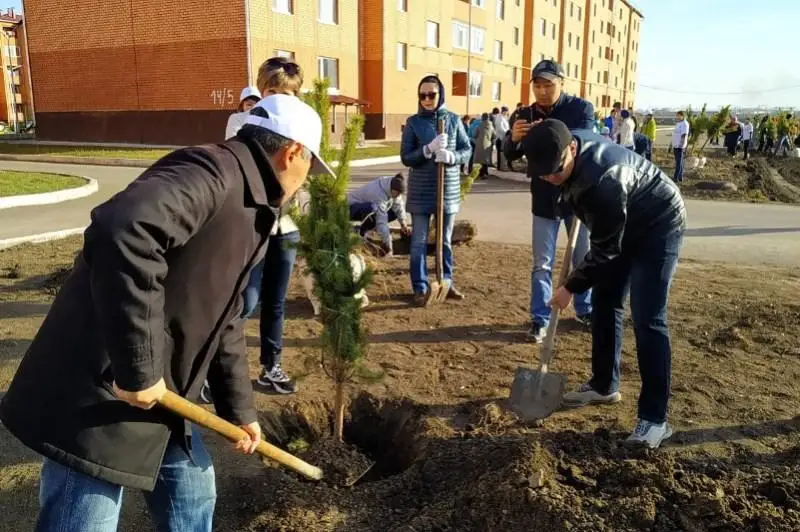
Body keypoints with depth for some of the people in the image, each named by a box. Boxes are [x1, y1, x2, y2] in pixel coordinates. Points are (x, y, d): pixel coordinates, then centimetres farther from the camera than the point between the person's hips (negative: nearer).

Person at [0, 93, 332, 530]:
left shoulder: (246, 207, 13)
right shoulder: (213, 172, -19)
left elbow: (223, 323, 20)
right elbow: (123, 233, -39)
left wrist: (239, 409, 23)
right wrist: (137, 370, -32)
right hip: (97, 400, -10)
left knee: (191, 495, 23)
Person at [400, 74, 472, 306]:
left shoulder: (453, 120, 2)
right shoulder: (413, 122, -3)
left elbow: (467, 150, 2)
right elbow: (405, 157, -7)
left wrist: (451, 156, -20)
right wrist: (429, 149, -23)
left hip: (448, 189, 2)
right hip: (420, 191, -2)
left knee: (446, 240, 14)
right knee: (419, 241, 4)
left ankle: (447, 282, 27)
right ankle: (420, 287, 13)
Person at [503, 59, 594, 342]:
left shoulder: (581, 108, -9)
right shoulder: (526, 115, -1)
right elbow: (510, 156, -4)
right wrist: (513, 139, -28)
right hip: (543, 199, 1)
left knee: (584, 258, 13)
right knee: (542, 263, 5)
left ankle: (585, 310, 31)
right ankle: (540, 318, 14)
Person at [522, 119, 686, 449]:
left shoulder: (602, 179, -39)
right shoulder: (568, 150, -13)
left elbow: (605, 249, -28)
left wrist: (571, 287, -18)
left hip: (658, 225, -9)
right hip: (624, 224, 9)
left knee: (647, 318, -15)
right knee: (604, 303, 10)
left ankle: (654, 418, -9)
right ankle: (604, 386, 25)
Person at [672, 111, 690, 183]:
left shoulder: (684, 124, -11)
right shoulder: (678, 124, 18)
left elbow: (684, 135, -17)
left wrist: (682, 145, -23)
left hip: (680, 146, -10)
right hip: (676, 146, 10)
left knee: (679, 162, -8)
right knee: (679, 162, 10)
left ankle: (676, 177, -10)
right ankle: (680, 178, 14)